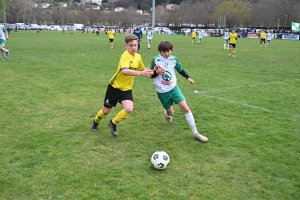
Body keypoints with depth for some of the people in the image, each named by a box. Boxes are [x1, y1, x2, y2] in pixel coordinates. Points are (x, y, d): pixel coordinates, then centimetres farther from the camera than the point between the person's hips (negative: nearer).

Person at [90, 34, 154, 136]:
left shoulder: (138, 57, -1)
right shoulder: (125, 56, -24)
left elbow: (142, 69, 17)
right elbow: (124, 71, -44)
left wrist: (148, 72, -3)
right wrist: (141, 73, -52)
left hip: (127, 88, 5)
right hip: (115, 86, -5)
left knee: (129, 109, -18)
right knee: (106, 110, 10)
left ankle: (113, 123, 10)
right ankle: (96, 122, 45)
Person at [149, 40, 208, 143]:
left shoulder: (174, 59, -2)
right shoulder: (155, 60, -11)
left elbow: (180, 69, 15)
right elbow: (151, 75, -3)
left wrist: (188, 77, 4)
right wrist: (156, 72, -25)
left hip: (173, 88, 2)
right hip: (162, 91, -2)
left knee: (185, 108, -12)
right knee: (171, 113, 10)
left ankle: (195, 133, -5)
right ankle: (167, 113, 53)